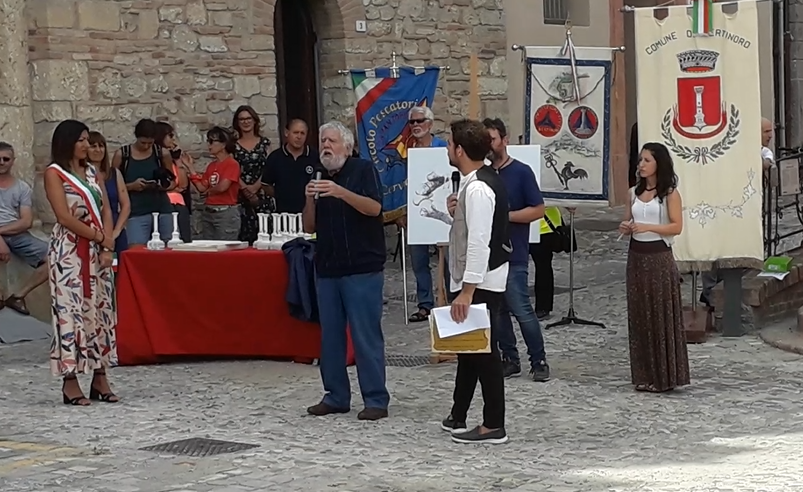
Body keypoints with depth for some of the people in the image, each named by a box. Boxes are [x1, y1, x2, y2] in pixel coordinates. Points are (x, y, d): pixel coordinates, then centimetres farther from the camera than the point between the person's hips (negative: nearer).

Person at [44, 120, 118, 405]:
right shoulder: (54, 173, -5)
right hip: (69, 252, -7)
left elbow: (106, 210, 8)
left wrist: (107, 246, -5)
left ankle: (100, 379, 9)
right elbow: (64, 217, -14)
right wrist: (100, 236, -10)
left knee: (100, 311, 5)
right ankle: (70, 383, -4)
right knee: (71, 312, -7)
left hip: (97, 252, 7)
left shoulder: (92, 172, 14)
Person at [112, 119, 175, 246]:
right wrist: (131, 186, -15)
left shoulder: (163, 154, 4)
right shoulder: (121, 155, -1)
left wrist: (165, 186, -7)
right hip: (136, 213, -3)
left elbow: (172, 181, 14)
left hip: (162, 211, 3)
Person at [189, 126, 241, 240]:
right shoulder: (211, 166, 13)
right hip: (208, 212, 8)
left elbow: (222, 187, -18)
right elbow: (202, 188, 9)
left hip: (226, 213, -7)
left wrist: (209, 191, 2)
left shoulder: (232, 164, -8)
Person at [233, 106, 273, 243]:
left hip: (261, 195, 1)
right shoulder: (233, 145, 7)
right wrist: (246, 189, -12)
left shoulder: (264, 143, 10)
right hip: (241, 196, -1)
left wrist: (255, 187, -9)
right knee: (244, 233, -8)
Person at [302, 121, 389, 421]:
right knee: (330, 335, 8)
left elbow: (374, 208, -16)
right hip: (327, 269, 6)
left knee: (366, 335, -6)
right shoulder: (319, 178, 15)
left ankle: (376, 400, -2)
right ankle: (336, 396, 16)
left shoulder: (363, 170, -2)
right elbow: (309, 227, 12)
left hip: (362, 268, -6)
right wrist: (310, 200, -7)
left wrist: (341, 192, -28)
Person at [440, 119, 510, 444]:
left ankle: (493, 427, 4)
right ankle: (458, 418, 28)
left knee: (483, 352, -3)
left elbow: (479, 243, -26)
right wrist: (457, 213, 2)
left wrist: (467, 292, -27)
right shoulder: (482, 180, 11)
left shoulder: (478, 188, -21)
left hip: (480, 283, -11)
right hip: (476, 281, 11)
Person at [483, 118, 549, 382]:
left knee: (521, 309, -9)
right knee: (496, 310, 8)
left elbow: (538, 210, -8)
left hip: (513, 254, -6)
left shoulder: (521, 172, -5)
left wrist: (505, 216, -15)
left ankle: (539, 362, 1)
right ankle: (509, 360, 17)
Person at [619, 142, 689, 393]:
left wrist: (647, 227, -21)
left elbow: (676, 226, -11)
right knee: (639, 314, 7)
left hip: (659, 257, -6)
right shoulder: (634, 192, 11)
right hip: (636, 256, 6)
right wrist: (625, 228, -5)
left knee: (662, 315, -3)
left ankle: (665, 376, 3)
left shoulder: (670, 193, -5)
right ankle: (645, 375, 13)